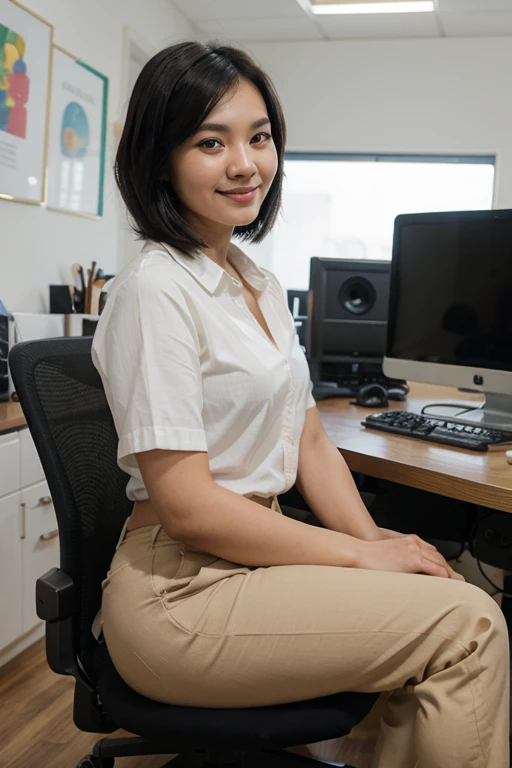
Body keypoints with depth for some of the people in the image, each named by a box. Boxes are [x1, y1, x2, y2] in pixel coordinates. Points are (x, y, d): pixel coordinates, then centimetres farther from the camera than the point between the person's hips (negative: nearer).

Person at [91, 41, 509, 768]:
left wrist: (379, 540, -3)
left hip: (252, 555, 8)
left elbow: (310, 442, 11)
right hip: (181, 593, -7)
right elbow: (187, 507, -19)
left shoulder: (263, 286, 10)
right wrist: (361, 554, -13)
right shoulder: (157, 290, -16)